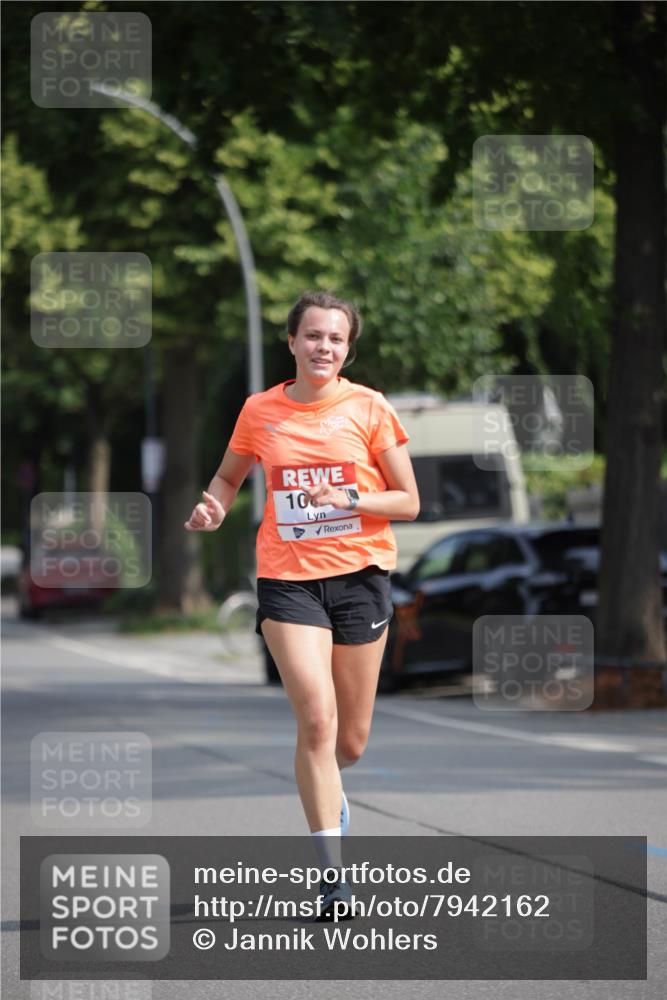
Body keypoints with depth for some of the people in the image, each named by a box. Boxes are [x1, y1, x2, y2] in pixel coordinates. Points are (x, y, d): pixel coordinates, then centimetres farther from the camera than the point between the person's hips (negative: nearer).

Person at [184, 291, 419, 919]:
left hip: (359, 576, 1)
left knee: (350, 741, 7)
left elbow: (408, 502, 1)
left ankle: (325, 791, 46)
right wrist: (213, 507, -1)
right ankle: (332, 876, -15)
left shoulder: (369, 408, -1)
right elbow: (229, 475, 21)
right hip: (287, 579, 0)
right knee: (316, 719, -18)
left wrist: (349, 499, -16)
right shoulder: (260, 411, 3)